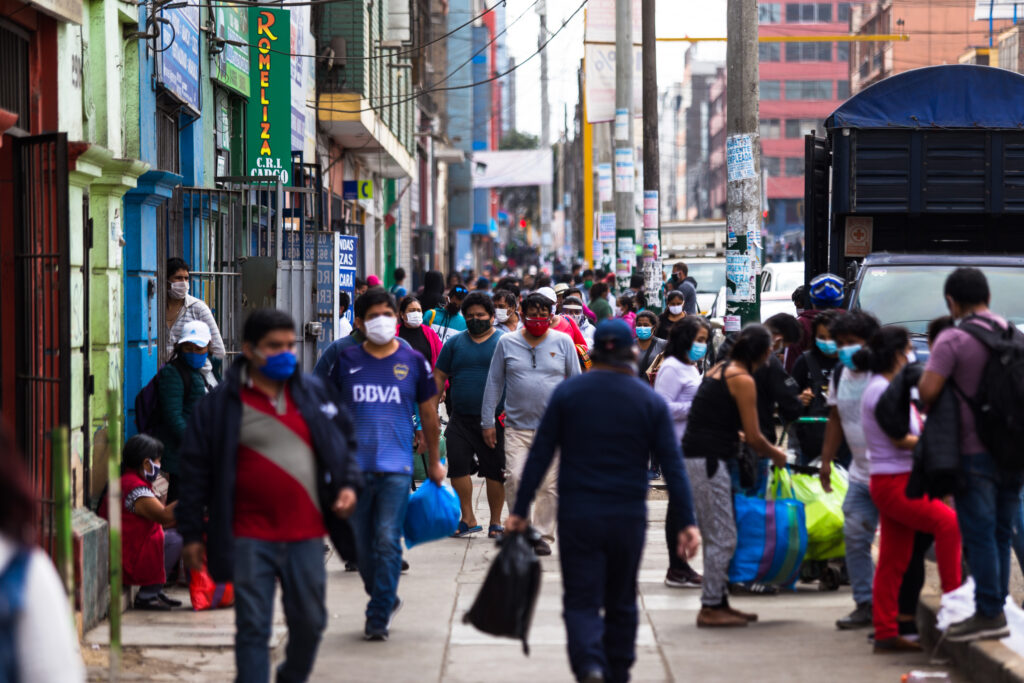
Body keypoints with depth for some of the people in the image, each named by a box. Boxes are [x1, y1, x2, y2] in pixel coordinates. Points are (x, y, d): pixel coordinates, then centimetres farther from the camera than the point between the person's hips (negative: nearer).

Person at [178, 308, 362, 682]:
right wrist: (192, 533, -1)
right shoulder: (223, 402, -3)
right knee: (253, 628, -2)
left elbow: (344, 439, 21)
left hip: (306, 533, 4)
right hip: (249, 538, -3)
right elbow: (195, 467, 0)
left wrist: (348, 483, 3)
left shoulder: (312, 392, 8)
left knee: (309, 622, 10)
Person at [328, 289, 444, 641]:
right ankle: (385, 598, 30)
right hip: (354, 465, 2)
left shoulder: (413, 361, 4)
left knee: (387, 540, -10)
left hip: (396, 466, -2)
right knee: (361, 545, 8)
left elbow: (429, 415, 12)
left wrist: (434, 463, 15)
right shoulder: (347, 361, 5)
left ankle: (379, 615, -3)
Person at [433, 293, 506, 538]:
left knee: (495, 470, 2)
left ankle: (496, 521, 13)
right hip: (461, 419, 2)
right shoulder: (455, 343, 11)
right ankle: (468, 519, 6)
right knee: (457, 465, -5)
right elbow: (439, 377, 13)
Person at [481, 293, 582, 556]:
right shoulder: (507, 343, 6)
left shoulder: (563, 342, 5)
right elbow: (494, 383, 9)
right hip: (517, 425, 0)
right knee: (514, 478, -13)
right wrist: (488, 421, 6)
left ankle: (543, 536, 10)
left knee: (550, 485, 0)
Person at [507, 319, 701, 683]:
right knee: (621, 603, 16)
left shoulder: (567, 393, -2)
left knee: (581, 601, -1)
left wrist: (520, 511, 2)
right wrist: (687, 523, -1)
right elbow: (673, 466, -3)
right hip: (628, 517, 1)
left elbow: (540, 455, -2)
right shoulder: (650, 401, -1)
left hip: (577, 516, -1)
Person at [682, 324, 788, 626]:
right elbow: (754, 437, -11)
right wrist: (775, 455, 7)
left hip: (699, 458, 10)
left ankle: (719, 603, 20)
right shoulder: (742, 380, -12)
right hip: (707, 462, -10)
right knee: (722, 537, -4)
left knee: (717, 537, 15)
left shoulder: (720, 369, 15)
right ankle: (710, 608, -1)